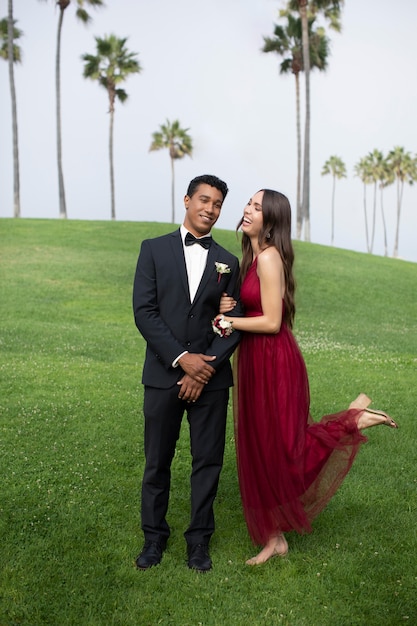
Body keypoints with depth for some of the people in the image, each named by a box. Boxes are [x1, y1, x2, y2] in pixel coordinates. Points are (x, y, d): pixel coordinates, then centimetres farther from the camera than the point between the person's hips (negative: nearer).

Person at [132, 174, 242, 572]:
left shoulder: (228, 262, 9)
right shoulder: (154, 249, 3)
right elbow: (144, 311, -6)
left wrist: (205, 369, -10)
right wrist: (182, 358, -14)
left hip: (210, 377, 2)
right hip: (163, 375, -1)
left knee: (208, 461, 7)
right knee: (157, 462, 9)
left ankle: (199, 540, 23)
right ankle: (154, 537, 26)